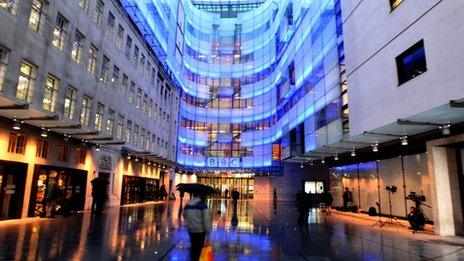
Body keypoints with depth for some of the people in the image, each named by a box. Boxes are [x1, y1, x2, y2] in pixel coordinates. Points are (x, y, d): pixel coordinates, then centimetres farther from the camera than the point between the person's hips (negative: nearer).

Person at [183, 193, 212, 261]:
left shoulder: (187, 205, -1)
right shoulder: (202, 205, -18)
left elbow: (184, 216, 13)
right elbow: (206, 219, -17)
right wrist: (208, 230, -7)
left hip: (190, 229, 5)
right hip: (200, 230, -5)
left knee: (193, 246, 21)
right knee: (199, 247, 8)